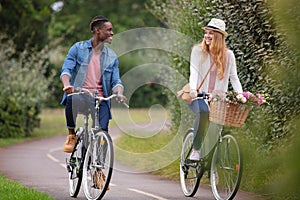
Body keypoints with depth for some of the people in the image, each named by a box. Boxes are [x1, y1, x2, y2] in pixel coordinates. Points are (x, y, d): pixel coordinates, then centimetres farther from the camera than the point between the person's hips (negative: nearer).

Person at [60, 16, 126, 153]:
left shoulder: (112, 57, 14)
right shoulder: (78, 48, 5)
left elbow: (116, 81, 6)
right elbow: (66, 69, -6)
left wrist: (119, 94, -19)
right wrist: (67, 85, -29)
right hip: (79, 96, -2)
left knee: (102, 131, -20)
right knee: (71, 99, -39)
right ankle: (71, 136, -17)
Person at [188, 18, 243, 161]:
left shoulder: (228, 55, 7)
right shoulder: (198, 50, 2)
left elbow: (234, 77, 5)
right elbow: (194, 71, -9)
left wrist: (240, 94, -11)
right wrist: (193, 89, -26)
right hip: (199, 95, -2)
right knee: (203, 112, -35)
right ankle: (196, 150, -22)